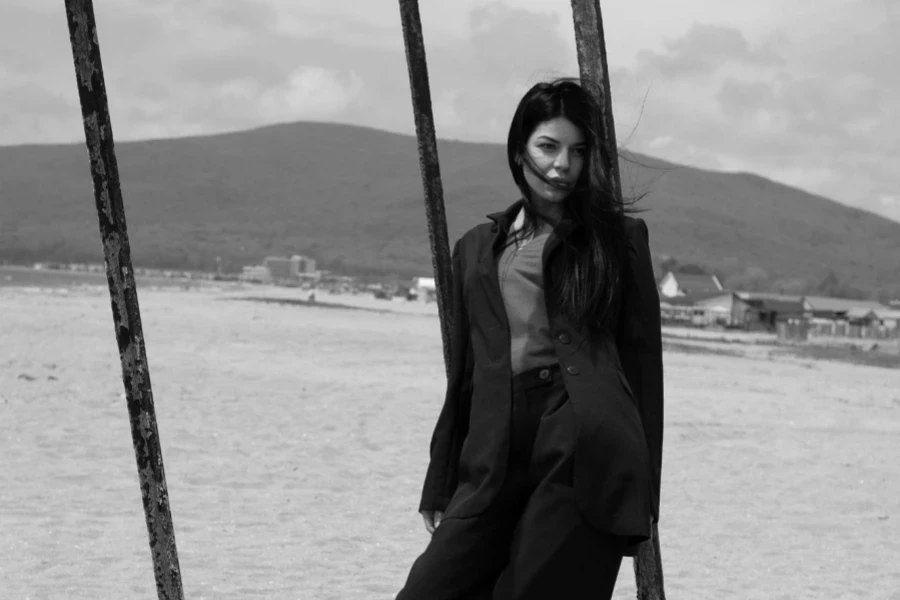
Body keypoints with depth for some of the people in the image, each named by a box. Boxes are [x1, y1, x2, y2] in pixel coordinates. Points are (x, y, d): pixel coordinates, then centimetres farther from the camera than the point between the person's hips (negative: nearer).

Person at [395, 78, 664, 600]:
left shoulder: (618, 237, 10)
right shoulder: (477, 248, 20)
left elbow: (643, 357, 7)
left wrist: (645, 487, 2)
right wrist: (440, 486, 18)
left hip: (587, 454, -4)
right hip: (495, 464, 4)